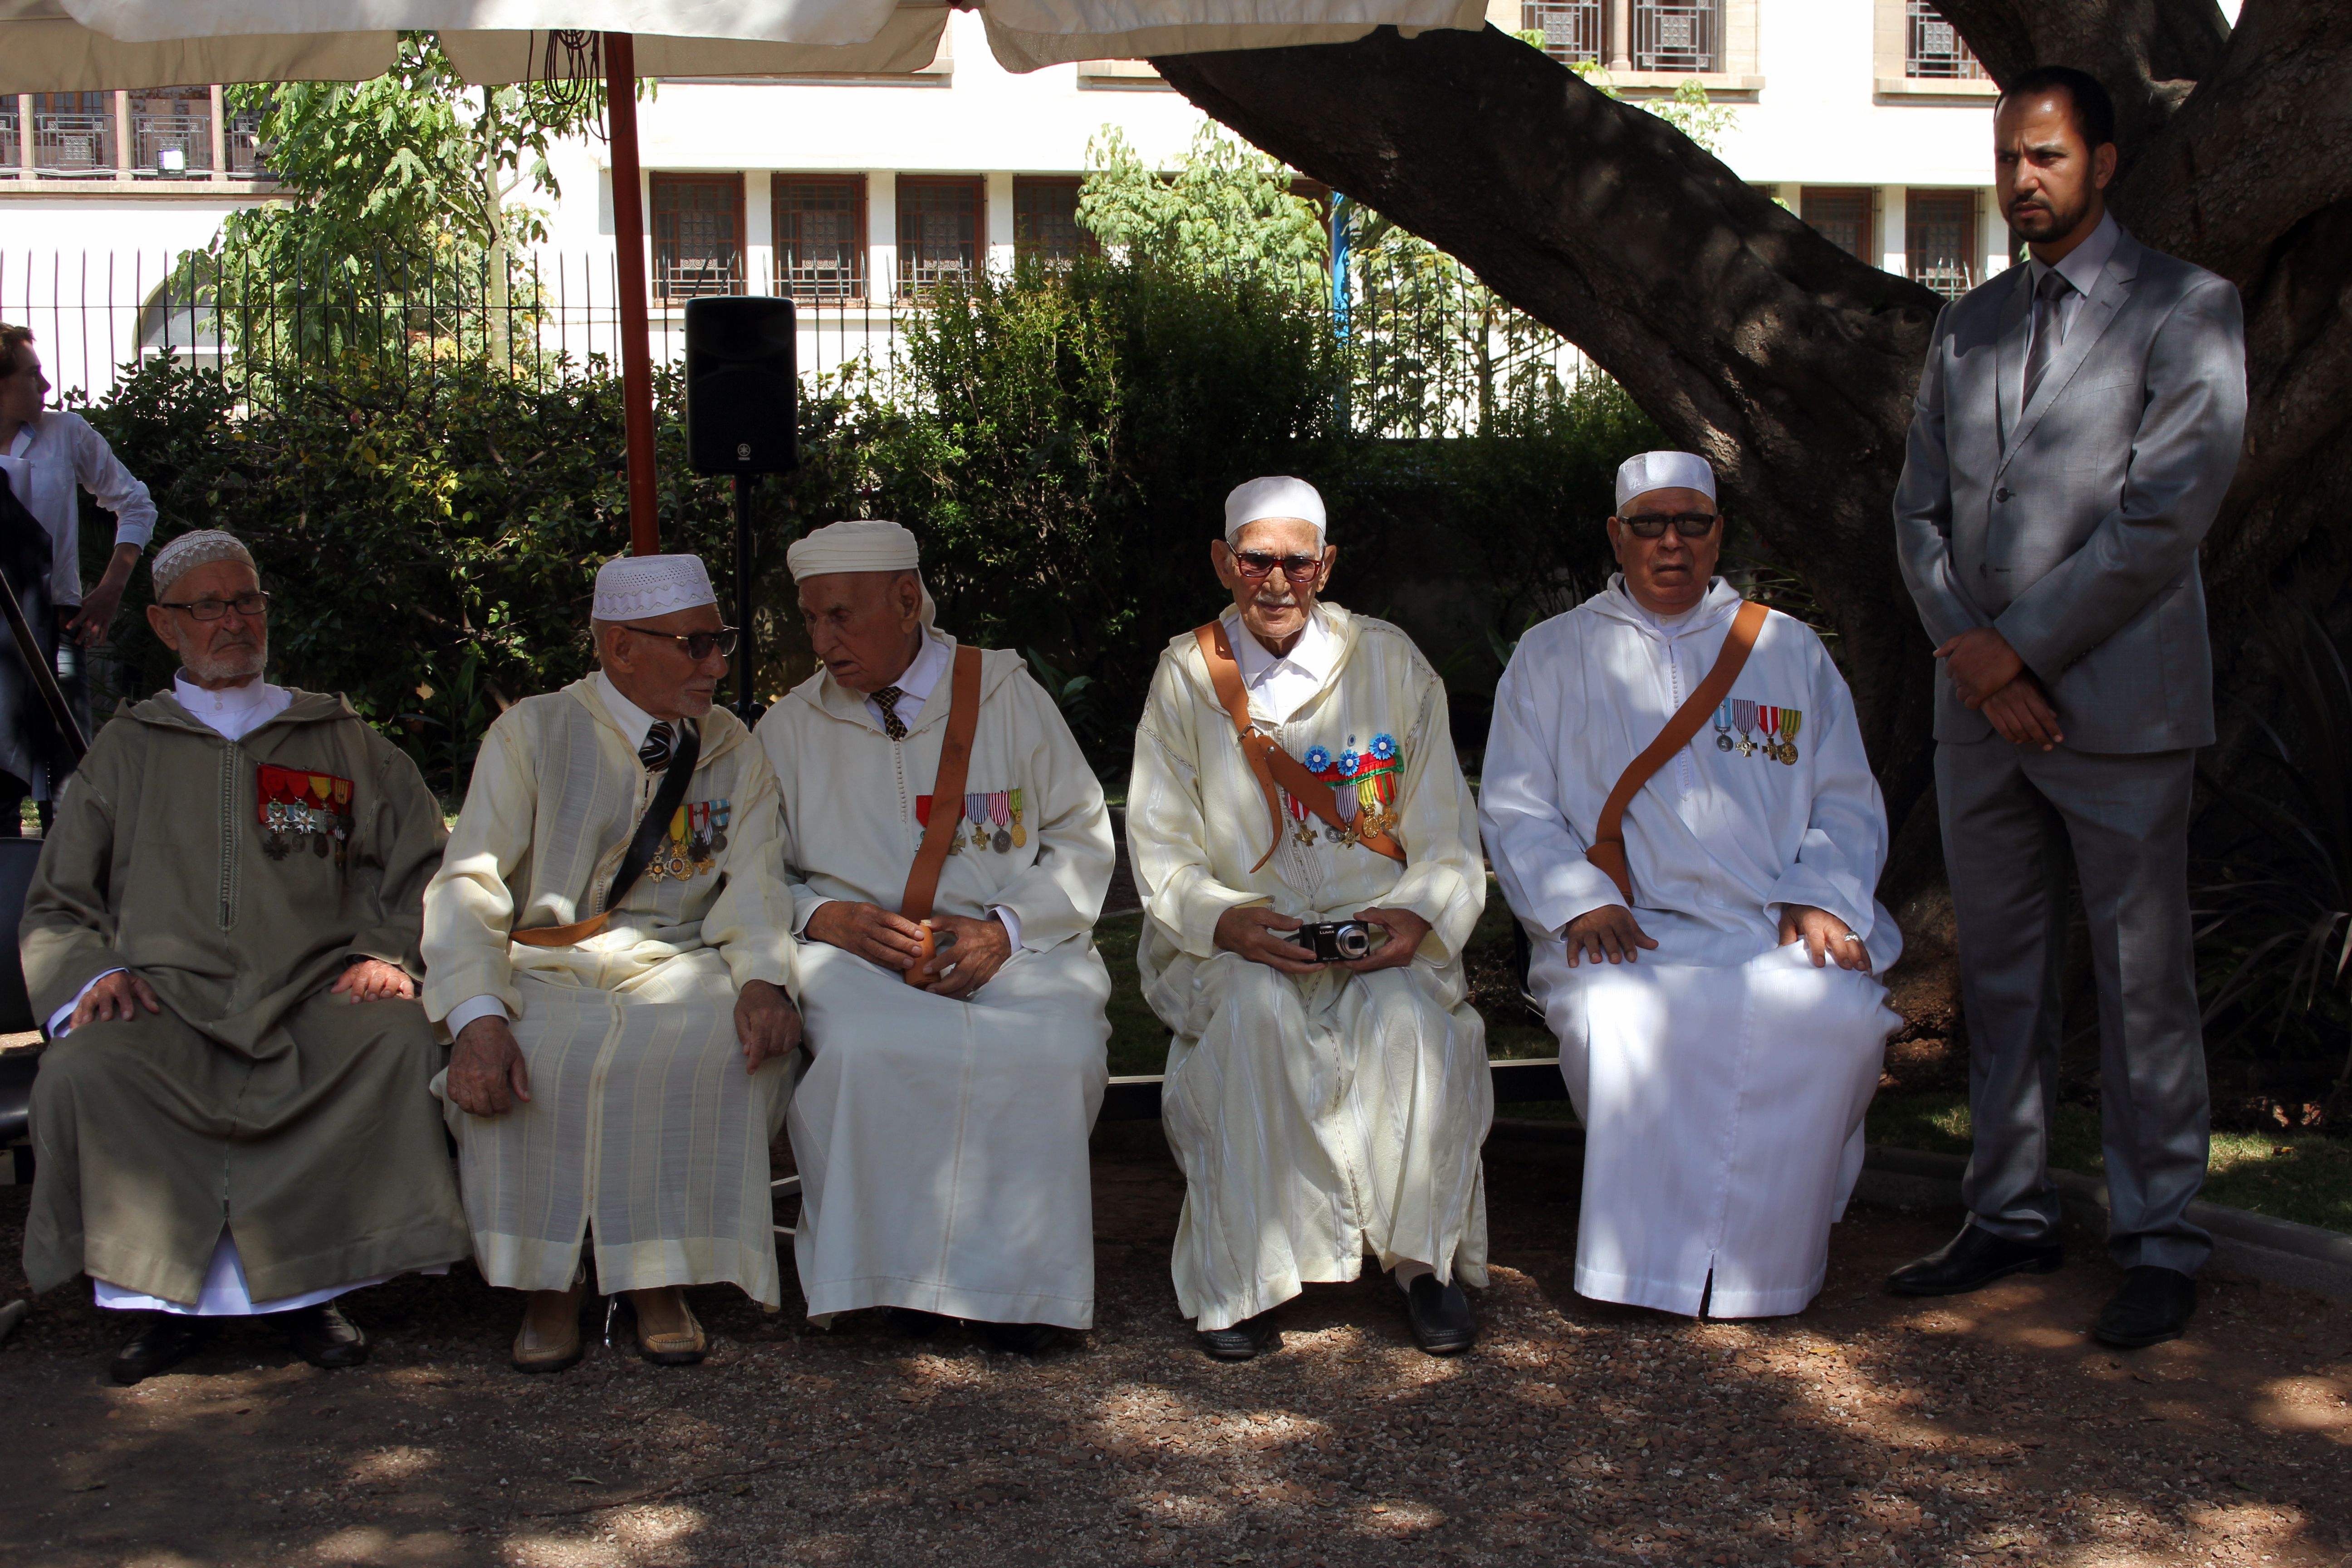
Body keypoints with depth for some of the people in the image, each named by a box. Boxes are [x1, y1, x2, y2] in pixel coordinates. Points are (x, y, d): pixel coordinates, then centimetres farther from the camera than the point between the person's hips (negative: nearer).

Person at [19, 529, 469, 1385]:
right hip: (168, 995, 0)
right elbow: (56, 905, 20)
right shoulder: (125, 749, 22)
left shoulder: (339, 737, 22)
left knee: (400, 1042, -33)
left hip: (316, 993, 0)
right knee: (81, 1071, -33)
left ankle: (307, 1284, -21)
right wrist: (95, 972, -1)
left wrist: (389, 955, -2)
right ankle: (168, 1291, -16)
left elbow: (422, 866, 17)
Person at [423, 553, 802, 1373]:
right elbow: (467, 886, -5)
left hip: (677, 969, 2)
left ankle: (656, 1280, -17)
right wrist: (476, 1017, -24)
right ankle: (548, 1286, -12)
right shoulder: (532, 735, 4)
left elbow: (753, 888, 4)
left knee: (733, 1051, -31)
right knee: (526, 1069, -33)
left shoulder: (734, 752, 13)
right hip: (546, 971, -1)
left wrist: (762, 979, -21)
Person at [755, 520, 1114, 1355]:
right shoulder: (789, 728, 14)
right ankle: (900, 1269, -16)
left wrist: (1003, 930, -8)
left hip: (1014, 949, 0)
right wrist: (833, 920, -11)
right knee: (868, 1048, -36)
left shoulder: (1007, 694, 9)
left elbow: (1083, 841, 9)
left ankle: (1019, 1276, -15)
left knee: (1055, 1050, -34)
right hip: (858, 953, 1)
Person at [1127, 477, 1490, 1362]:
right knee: (1258, 1014, -34)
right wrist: (1229, 924, -19)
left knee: (1408, 1015, -32)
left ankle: (1422, 1256, -14)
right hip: (1233, 943, 0)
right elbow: (1162, 857, 2)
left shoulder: (1391, 664, 8)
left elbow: (1447, 843, 7)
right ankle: (1246, 1277, -22)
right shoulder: (1186, 677, 7)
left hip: (1379, 934, 1)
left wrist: (1419, 915, -15)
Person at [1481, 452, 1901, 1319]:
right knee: (1620, 1016, -37)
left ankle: (1766, 1253, -13)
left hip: (1777, 932, 1)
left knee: (1839, 1014, -32)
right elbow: (1514, 809, 8)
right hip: (1628, 935, -1)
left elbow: (1847, 802, 16)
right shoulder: (1551, 656, 16)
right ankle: (1655, 1260, -19)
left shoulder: (1789, 649, 19)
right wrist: (1581, 900, -10)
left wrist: (1821, 898, -4)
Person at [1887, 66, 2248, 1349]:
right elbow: (1920, 509, 14)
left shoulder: (2185, 310, -2)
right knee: (2000, 975, 10)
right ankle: (2011, 1216, 20)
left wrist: (2022, 647, -11)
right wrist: (1965, 646, -3)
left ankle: (2158, 1244, 9)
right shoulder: (1968, 326, 16)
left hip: (2114, 701, -5)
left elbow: (2167, 515, -11)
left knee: (2142, 980, 0)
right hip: (1979, 703, 6)